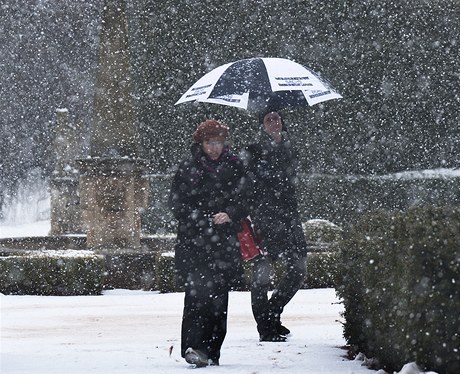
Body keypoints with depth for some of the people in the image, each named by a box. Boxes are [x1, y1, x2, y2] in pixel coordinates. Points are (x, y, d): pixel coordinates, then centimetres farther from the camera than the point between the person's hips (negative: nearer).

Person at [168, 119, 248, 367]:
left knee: (219, 295, 1)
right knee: (198, 292, -16)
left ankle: (211, 352, 9)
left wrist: (230, 214, -8)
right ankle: (193, 347, -22)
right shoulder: (188, 168, 5)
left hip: (225, 241, 2)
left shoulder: (235, 166, 10)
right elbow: (176, 203, 4)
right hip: (193, 242, -2)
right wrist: (201, 220, -8)